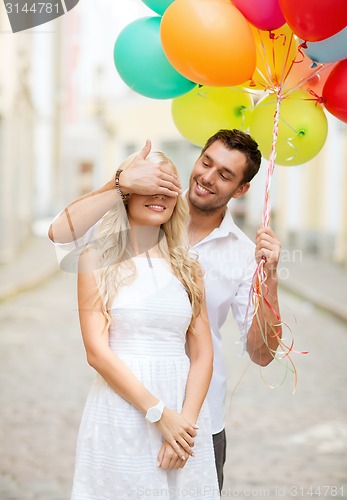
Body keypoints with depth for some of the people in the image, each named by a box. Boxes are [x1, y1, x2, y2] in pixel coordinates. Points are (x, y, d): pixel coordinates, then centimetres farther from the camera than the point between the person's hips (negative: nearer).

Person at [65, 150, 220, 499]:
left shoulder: (186, 268, 9)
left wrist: (186, 419, -10)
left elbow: (202, 354, 5)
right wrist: (159, 413, -14)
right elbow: (97, 352, -9)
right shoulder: (98, 260, -2)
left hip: (184, 414, 3)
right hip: (121, 413, -3)